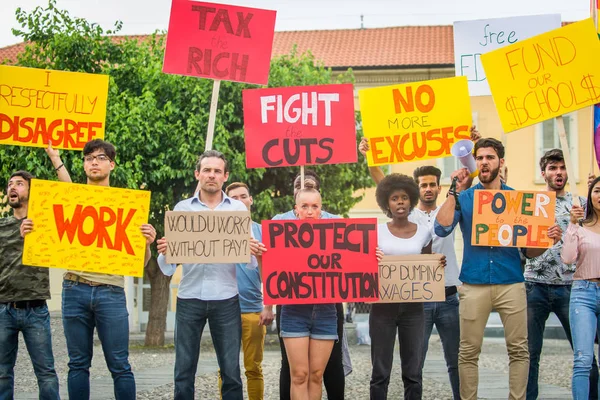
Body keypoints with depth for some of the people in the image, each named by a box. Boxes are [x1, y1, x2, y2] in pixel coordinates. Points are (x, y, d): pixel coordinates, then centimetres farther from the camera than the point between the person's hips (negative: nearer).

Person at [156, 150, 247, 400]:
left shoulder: (239, 209, 7)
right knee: (184, 372, 3)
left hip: (225, 299, 0)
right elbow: (168, 269, 3)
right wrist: (165, 252, -18)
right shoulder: (182, 209, 7)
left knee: (231, 372, 3)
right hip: (189, 298, 1)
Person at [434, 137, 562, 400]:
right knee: (468, 352, 1)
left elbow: (529, 250, 9)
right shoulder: (464, 198, 8)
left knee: (519, 349, -1)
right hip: (474, 285, 0)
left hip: (511, 283, 1)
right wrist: (455, 191, -8)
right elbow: (442, 228, -9)